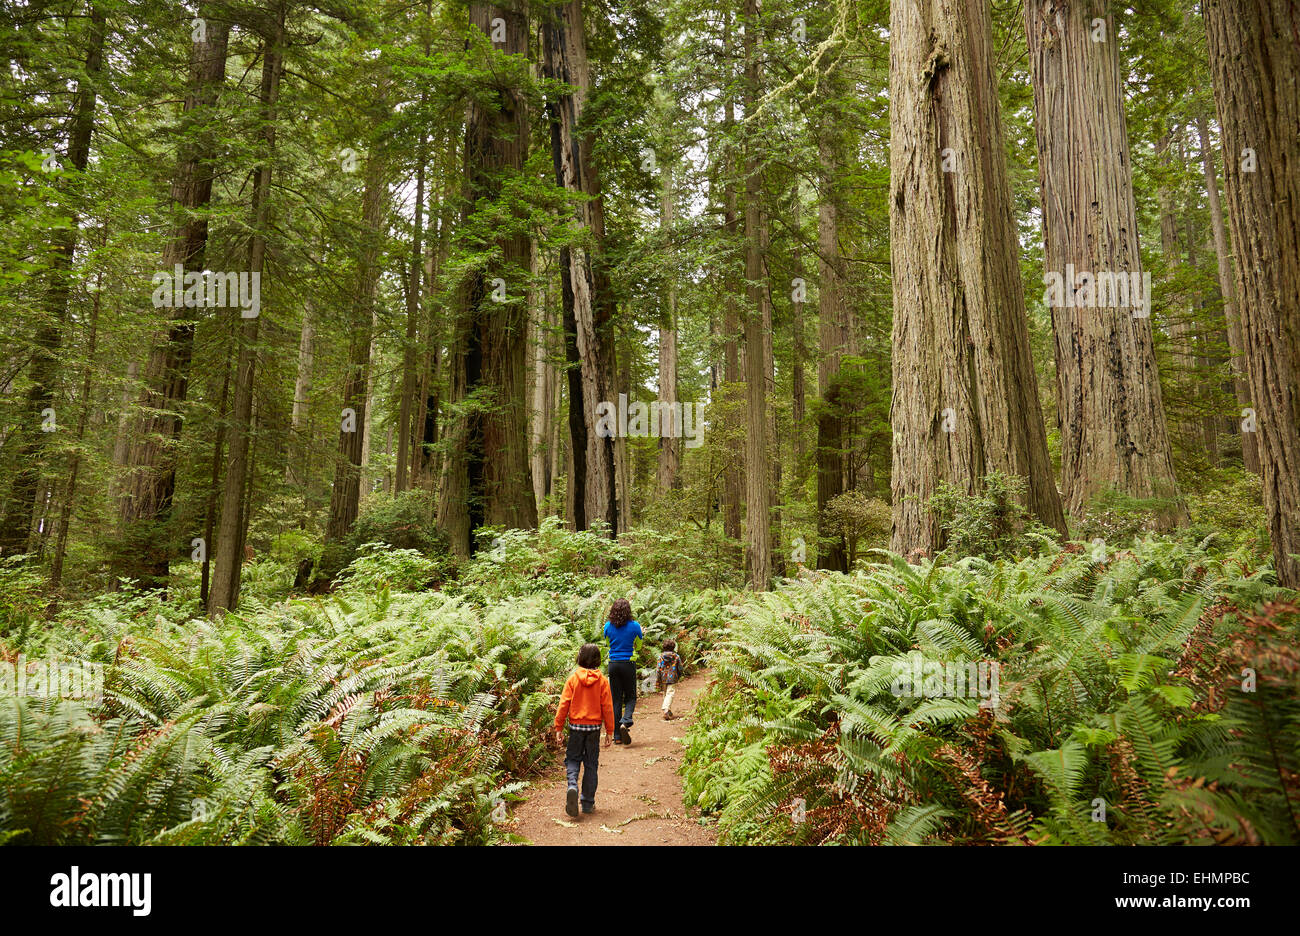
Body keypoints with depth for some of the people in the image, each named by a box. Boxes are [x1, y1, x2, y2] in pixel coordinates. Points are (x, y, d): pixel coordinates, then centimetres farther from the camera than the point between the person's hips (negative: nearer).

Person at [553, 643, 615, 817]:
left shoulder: (573, 678, -7)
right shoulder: (602, 680, -5)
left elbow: (564, 704, -6)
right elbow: (607, 707, -3)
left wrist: (559, 727, 2)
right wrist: (609, 731, 5)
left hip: (576, 726, -1)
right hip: (594, 726, 1)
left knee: (573, 758, 14)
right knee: (591, 764, 11)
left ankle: (572, 786, -14)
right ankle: (588, 803, 15)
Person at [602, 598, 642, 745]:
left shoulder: (608, 626, -3)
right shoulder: (634, 626, -8)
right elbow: (639, 642, 8)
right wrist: (642, 632, 27)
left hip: (613, 665, 2)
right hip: (628, 664, -2)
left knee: (616, 699, 10)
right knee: (630, 697, 12)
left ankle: (617, 736, 11)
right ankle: (625, 722, -14)